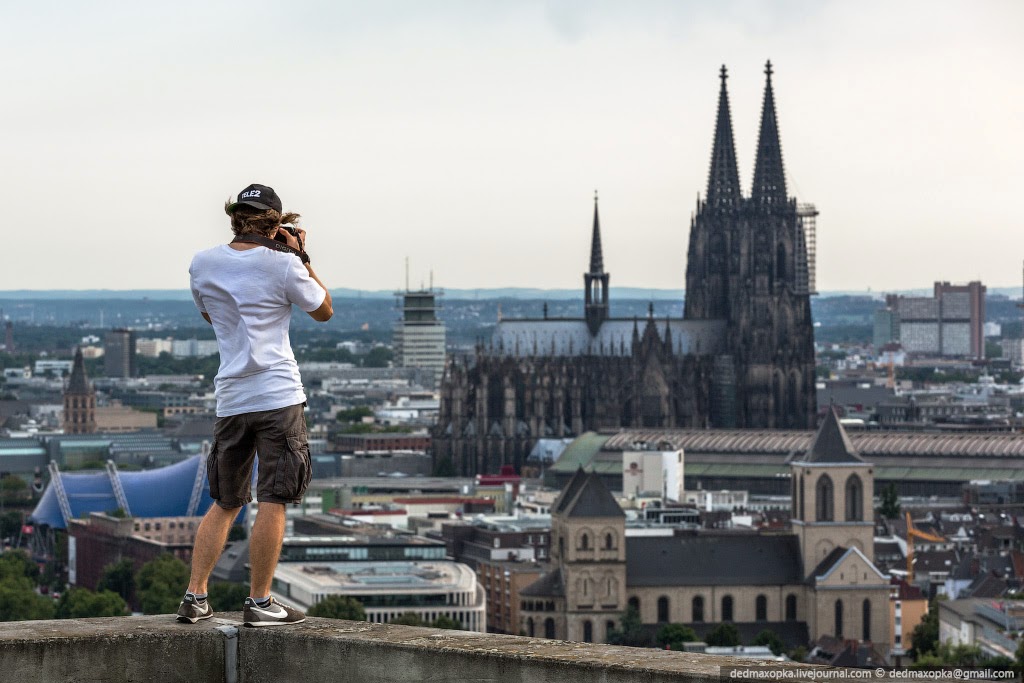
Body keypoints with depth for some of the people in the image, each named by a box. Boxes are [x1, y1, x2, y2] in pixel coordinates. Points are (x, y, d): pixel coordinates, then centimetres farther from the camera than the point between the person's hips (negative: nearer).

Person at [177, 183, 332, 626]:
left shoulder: (203, 265, 6)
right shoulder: (283, 265, -6)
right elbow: (324, 311, 8)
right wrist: (301, 258, 11)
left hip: (230, 400, 5)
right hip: (278, 396, -5)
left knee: (225, 503, 15)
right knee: (272, 502, -2)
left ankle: (194, 596, 9)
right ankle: (259, 603, -2)